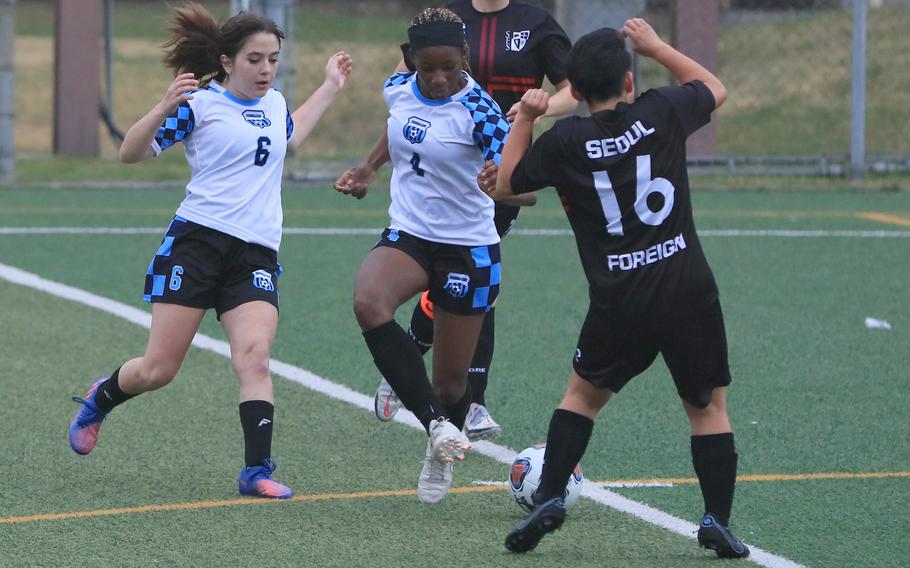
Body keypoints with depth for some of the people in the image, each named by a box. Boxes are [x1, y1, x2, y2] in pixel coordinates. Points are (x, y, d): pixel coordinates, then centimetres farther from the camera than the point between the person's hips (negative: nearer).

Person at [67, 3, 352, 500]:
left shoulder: (274, 104, 17)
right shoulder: (199, 103, -3)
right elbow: (131, 153, -6)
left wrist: (330, 87, 42)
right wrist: (164, 109, -22)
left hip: (256, 254, 4)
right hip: (197, 242, -4)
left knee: (254, 357, -18)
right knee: (157, 369, -2)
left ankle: (257, 470, -18)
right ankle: (99, 399, 30)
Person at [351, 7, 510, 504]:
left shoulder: (478, 111, -20)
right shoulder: (398, 89, -4)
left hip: (468, 250, -4)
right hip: (406, 235, 4)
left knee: (451, 379, 5)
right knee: (368, 302, -31)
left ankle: (441, 455, 39)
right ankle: (437, 423, -29)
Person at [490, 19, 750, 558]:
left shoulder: (564, 142, -4)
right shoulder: (661, 113, -3)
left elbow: (504, 184, 13)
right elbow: (715, 88, 21)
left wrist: (524, 119, 17)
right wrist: (657, 46, 26)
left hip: (619, 303, 0)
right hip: (689, 290, 0)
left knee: (584, 393, 23)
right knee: (709, 406, 15)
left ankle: (550, 498, 11)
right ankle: (718, 519, 5)